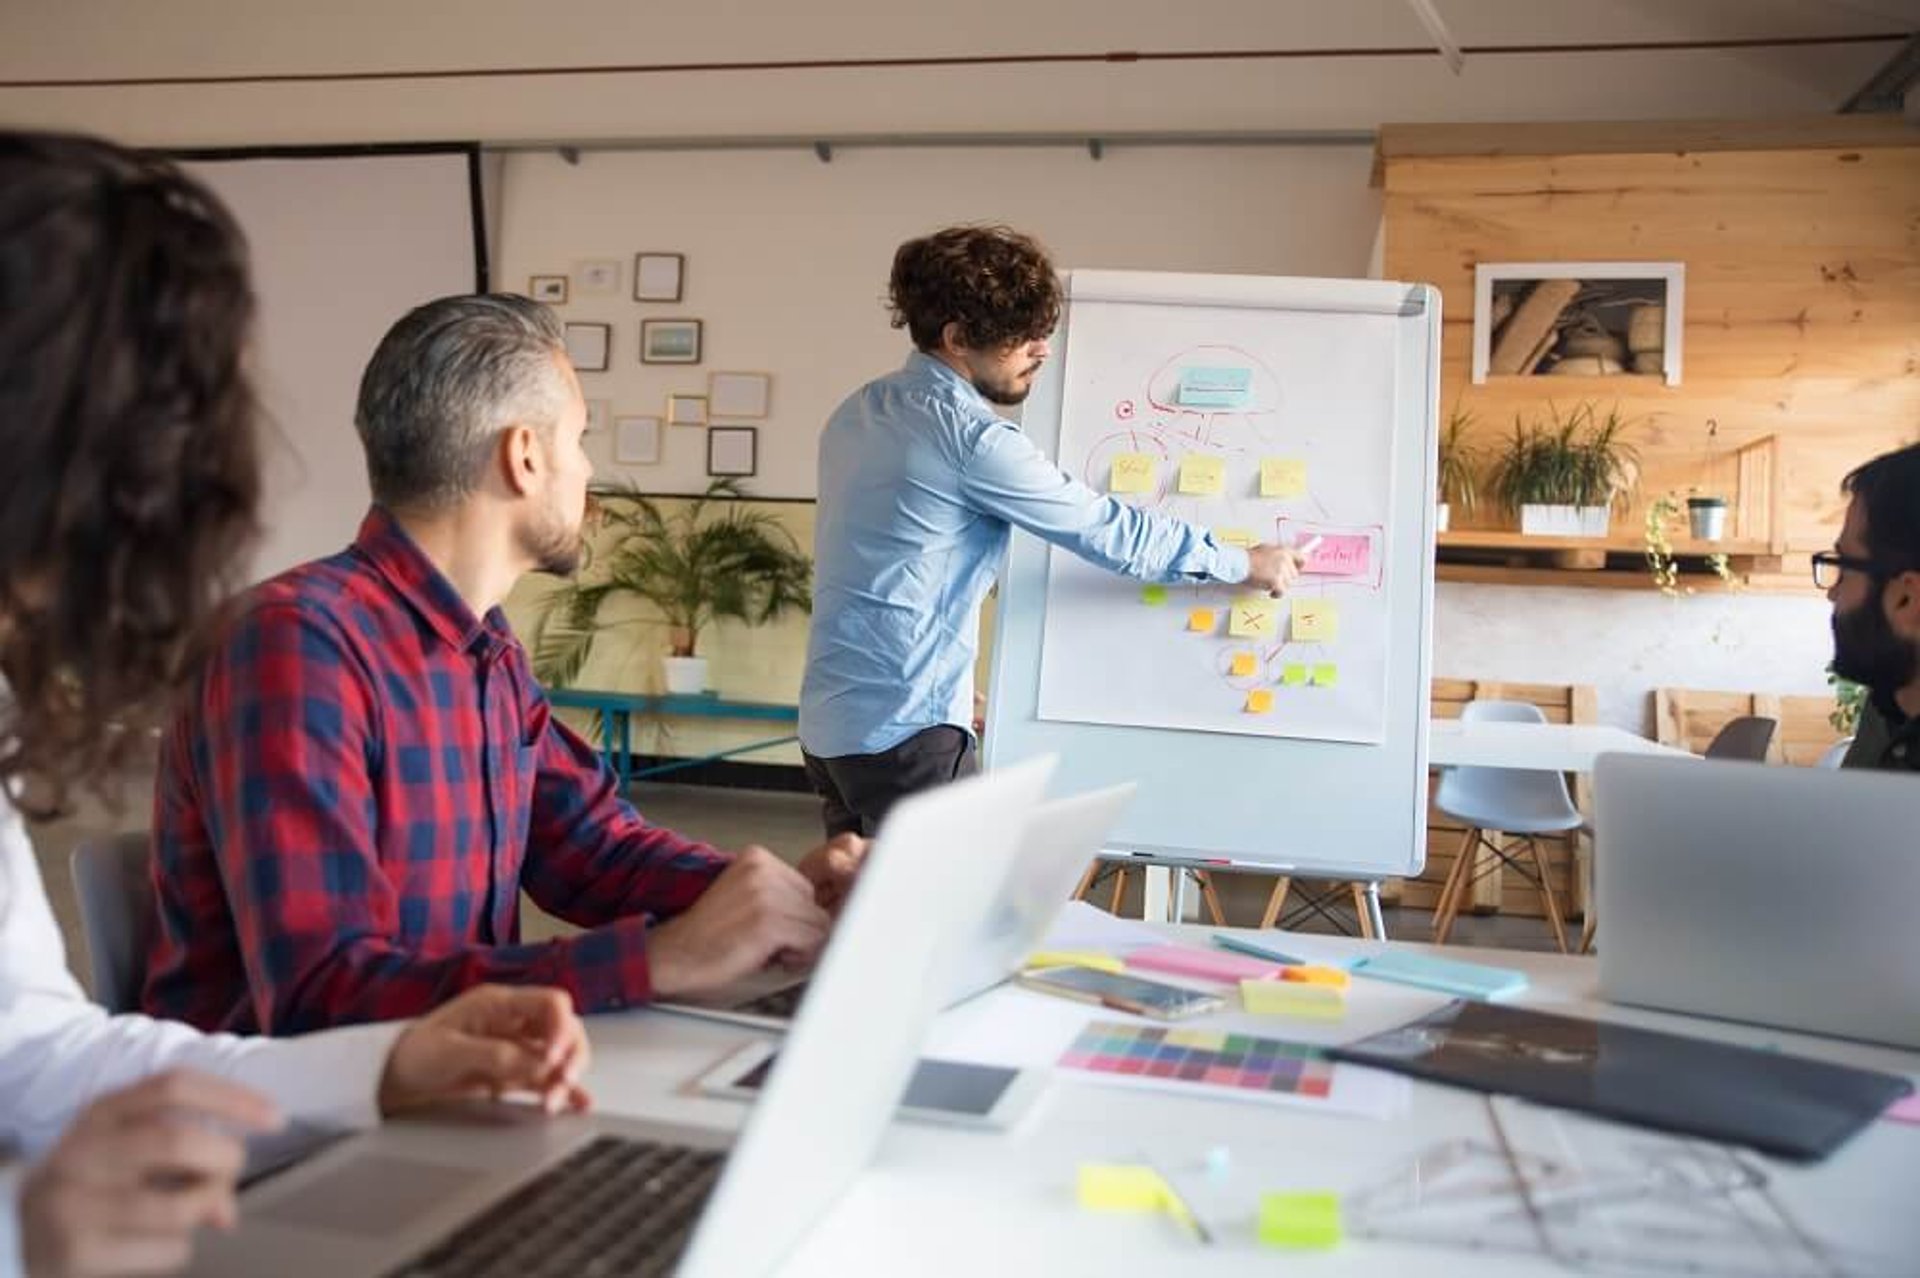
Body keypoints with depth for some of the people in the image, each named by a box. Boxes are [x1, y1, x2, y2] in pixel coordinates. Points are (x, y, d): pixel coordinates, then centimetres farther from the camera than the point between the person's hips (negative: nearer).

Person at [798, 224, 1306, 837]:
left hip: (828, 722, 9)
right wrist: (1243, 562, 3)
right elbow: (1106, 529, -9)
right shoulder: (972, 436, -16)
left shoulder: (858, 413, 11)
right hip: (904, 731, -9)